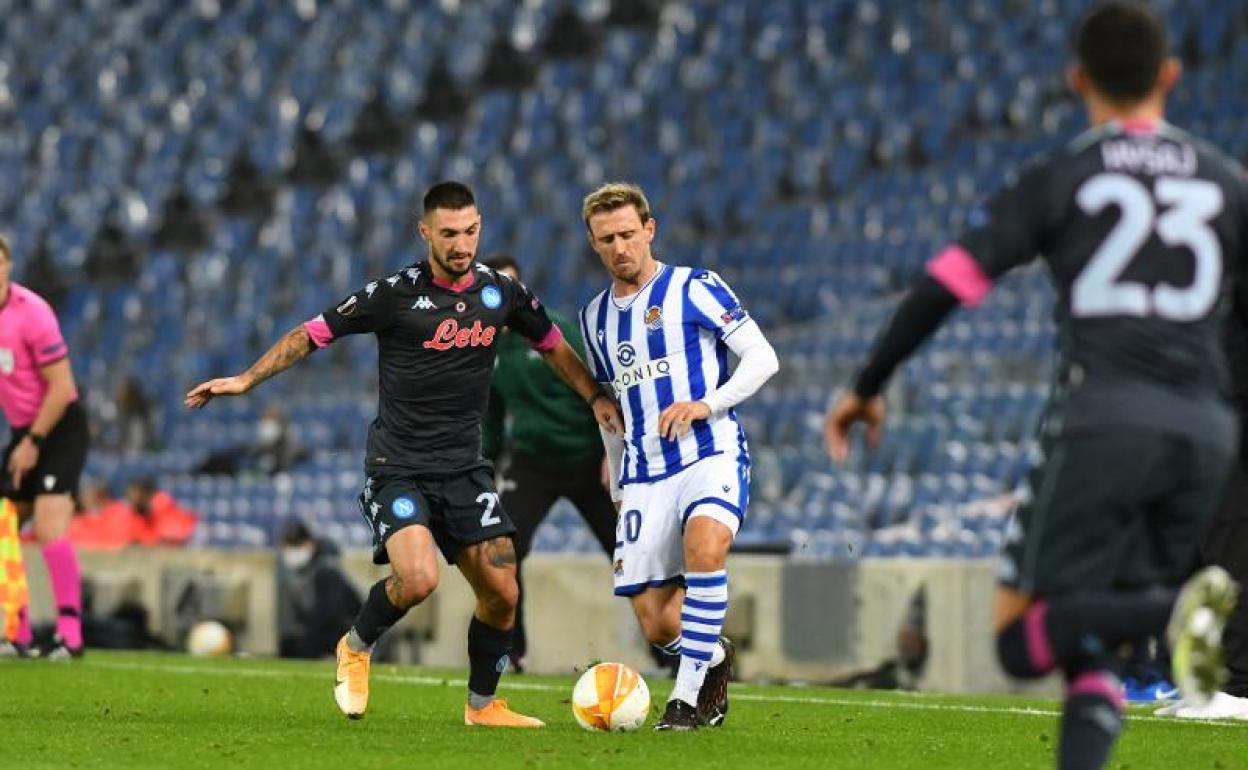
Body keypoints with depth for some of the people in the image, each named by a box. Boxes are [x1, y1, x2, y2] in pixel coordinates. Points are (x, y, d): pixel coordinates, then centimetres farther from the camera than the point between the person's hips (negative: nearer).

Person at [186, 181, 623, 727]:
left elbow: (552, 344, 21)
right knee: (418, 578, -25)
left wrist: (597, 398, 15)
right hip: (397, 468, -5)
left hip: (464, 467, 5)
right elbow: (313, 334, -5)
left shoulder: (500, 292, 2)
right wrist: (246, 380, -11)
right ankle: (356, 647, 6)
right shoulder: (396, 293, -11)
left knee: (501, 594, -1)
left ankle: (482, 704, 22)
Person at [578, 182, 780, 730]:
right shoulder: (595, 317, 17)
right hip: (643, 474, 5)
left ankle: (687, 696, -28)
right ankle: (715, 660, 29)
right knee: (655, 623, -4)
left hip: (712, 453, -5)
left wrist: (706, 404, -16)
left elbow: (762, 358, -3)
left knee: (703, 546, -35)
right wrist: (619, 489, 27)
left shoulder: (693, 288, 0)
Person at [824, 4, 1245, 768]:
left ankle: (1172, 610, -29)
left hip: (1103, 418, -4)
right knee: (1089, 641, 13)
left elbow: (945, 286, 1)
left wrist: (867, 387, 11)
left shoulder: (1059, 179, 5)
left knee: (1022, 639, -1)